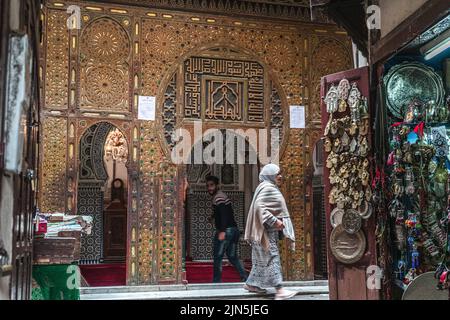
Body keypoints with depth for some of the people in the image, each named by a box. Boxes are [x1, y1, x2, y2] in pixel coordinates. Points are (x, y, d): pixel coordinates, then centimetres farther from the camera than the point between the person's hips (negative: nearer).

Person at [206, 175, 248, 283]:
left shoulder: (218, 197, -11)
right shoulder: (222, 195, 19)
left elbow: (224, 214, -22)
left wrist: (222, 231, -26)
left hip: (226, 230, -10)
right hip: (233, 229, 10)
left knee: (218, 257, -1)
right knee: (233, 257, 14)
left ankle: (216, 280, 4)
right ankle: (245, 277, 9)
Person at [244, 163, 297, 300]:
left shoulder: (271, 188, 18)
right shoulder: (267, 188, -14)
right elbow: (259, 206, -25)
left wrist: (277, 222, 10)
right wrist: (274, 221, -26)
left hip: (270, 229, 10)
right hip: (266, 229, -10)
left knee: (262, 258, 14)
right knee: (272, 257, -11)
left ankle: (252, 284, 22)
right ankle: (279, 290, -12)